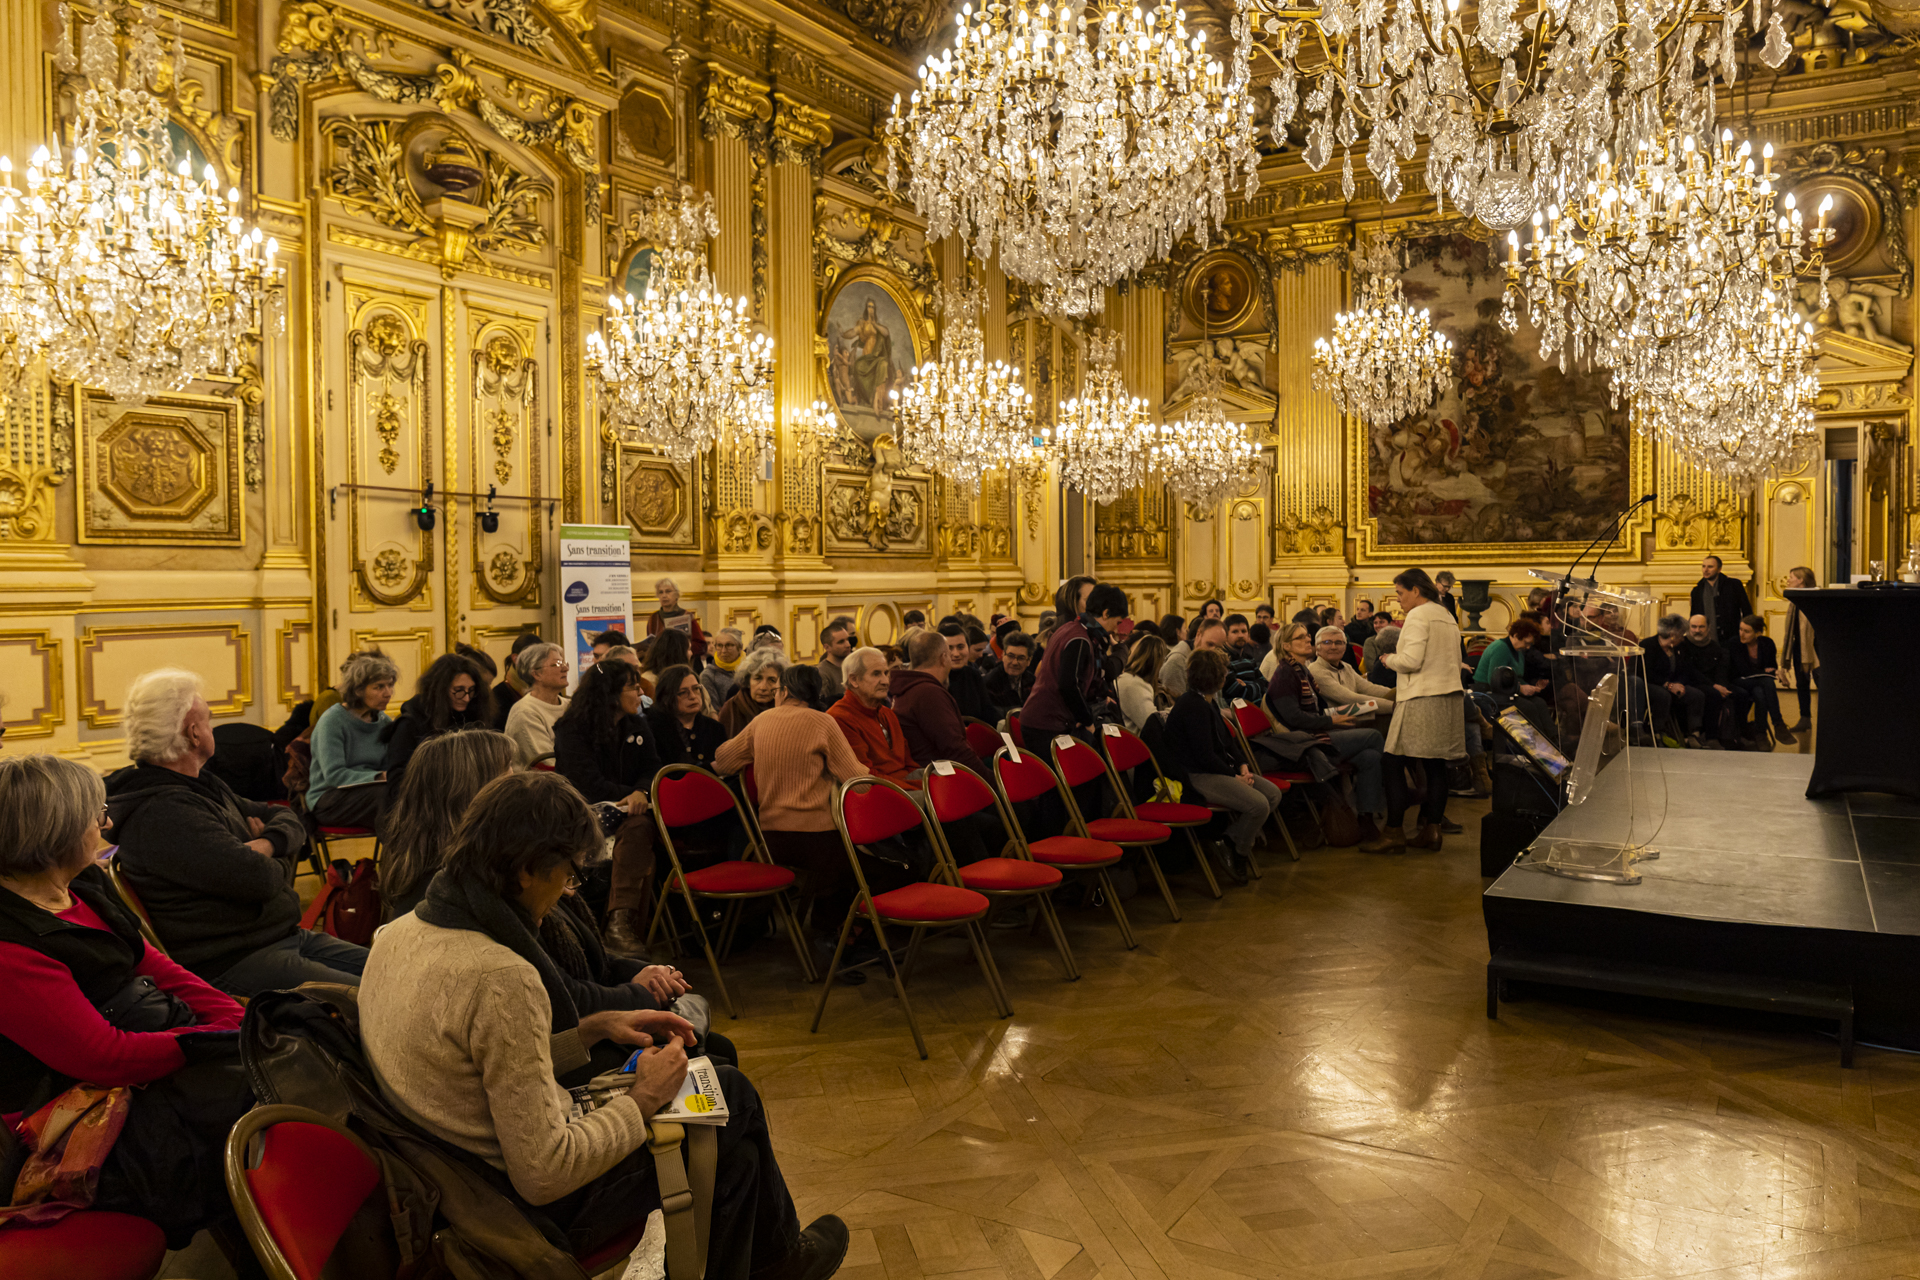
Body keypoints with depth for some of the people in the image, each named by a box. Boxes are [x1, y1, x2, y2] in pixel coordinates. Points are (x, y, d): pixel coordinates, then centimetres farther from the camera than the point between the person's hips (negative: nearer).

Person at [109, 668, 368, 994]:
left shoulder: (203, 785, 15)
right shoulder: (161, 814, -19)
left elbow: (288, 818, 19)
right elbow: (258, 879, -26)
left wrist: (269, 843, -6)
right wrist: (283, 861, -1)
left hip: (288, 936, 10)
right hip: (230, 964, -10)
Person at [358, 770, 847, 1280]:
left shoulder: (399, 933, -3)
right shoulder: (500, 978, -32)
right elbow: (543, 1176, -27)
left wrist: (592, 1029, 5)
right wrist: (643, 1100, -14)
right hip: (539, 1212, -8)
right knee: (733, 1098, 10)